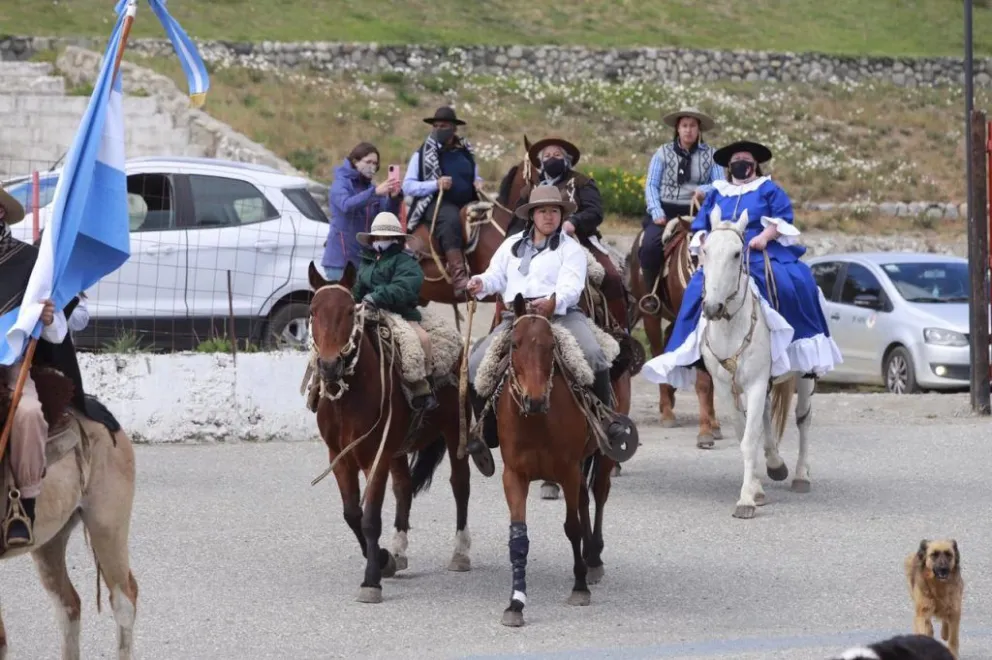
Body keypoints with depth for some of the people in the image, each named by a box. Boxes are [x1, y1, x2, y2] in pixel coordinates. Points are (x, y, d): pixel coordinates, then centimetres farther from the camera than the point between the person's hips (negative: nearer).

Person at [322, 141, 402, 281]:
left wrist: (394, 198, -18)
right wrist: (374, 192, -39)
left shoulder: (371, 187, 11)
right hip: (340, 255, -6)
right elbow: (346, 204, -27)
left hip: (364, 257, 6)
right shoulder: (342, 183, -5)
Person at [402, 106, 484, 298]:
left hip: (467, 203, 5)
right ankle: (458, 277, -50)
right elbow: (407, 187, 0)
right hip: (436, 204, -5)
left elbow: (475, 177, 31)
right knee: (450, 218, -38)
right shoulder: (422, 154, 6)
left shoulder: (465, 152, 17)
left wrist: (478, 183, 6)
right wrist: (436, 184, -14)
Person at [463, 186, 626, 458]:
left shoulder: (571, 248, 6)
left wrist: (553, 302, -31)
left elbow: (571, 287, -9)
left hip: (561, 314, -3)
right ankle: (487, 429, 3)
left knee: (592, 353, -30)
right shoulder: (512, 245, 21)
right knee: (476, 363, -13)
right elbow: (497, 275, 20)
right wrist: (482, 284, -5)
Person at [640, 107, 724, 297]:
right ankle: (652, 294, -13)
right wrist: (657, 213, -11)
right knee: (650, 246, -27)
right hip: (666, 211, 0)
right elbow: (651, 185, 4)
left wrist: (704, 190, -20)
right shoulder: (663, 153, 10)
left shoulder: (711, 155, 10)